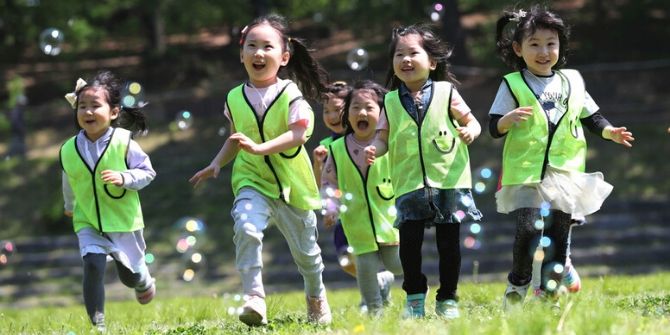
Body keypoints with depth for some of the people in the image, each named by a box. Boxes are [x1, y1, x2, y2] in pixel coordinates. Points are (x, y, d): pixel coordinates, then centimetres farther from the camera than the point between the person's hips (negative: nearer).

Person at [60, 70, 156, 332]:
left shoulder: (123, 142, -17)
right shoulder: (69, 151, -8)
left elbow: (147, 171, -9)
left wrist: (124, 178, -27)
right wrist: (70, 206, 28)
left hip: (124, 221, -1)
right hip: (88, 224, 1)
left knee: (129, 275, 16)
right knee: (93, 266, -22)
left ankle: (145, 284, 54)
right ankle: (98, 323, -16)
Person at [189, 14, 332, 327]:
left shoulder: (290, 95, -14)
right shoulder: (235, 99, -2)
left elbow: (298, 134, -25)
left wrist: (259, 148, -36)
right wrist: (216, 164, 1)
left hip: (292, 183, -1)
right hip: (252, 182, 1)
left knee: (305, 251, 17)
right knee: (246, 228, -30)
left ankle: (316, 296, 46)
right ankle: (254, 298, -29)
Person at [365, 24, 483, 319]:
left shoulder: (446, 93, 1)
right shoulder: (391, 101, 6)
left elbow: (470, 121, 6)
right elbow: (384, 136, 9)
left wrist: (470, 131, -16)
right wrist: (375, 149, -12)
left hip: (449, 181, -1)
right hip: (409, 184, 1)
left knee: (448, 242, 4)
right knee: (409, 240, -7)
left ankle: (447, 299, 16)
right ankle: (414, 297, 9)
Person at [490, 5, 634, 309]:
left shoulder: (572, 81, 10)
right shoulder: (512, 85, 0)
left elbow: (591, 116, 18)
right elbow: (494, 128, -3)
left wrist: (610, 132, -1)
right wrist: (509, 119, -24)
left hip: (566, 172, 4)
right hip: (526, 173, -4)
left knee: (559, 233, 4)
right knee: (529, 229, -16)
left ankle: (548, 291, 15)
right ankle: (517, 284, 4)